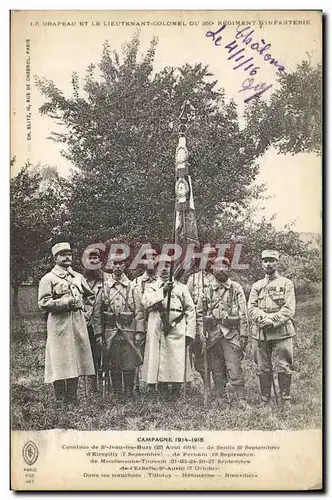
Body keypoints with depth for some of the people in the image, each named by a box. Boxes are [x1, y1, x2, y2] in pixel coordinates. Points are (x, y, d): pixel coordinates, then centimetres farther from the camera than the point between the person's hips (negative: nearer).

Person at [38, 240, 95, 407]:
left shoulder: (78, 277, 15)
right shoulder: (48, 279, -2)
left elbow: (90, 296, 26)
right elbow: (43, 303, -9)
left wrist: (85, 310, 11)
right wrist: (65, 302, -15)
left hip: (78, 323, 5)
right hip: (59, 324, -5)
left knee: (76, 360, 8)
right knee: (60, 362, -4)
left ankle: (73, 397, 19)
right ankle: (61, 399, 5)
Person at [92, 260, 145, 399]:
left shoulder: (131, 287, 4)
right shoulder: (104, 287, 5)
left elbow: (139, 311, 1)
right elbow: (97, 313, 5)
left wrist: (139, 331, -7)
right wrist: (98, 334, -1)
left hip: (128, 331, 0)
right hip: (110, 332, 1)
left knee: (129, 365, 3)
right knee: (114, 365, 7)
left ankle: (129, 393, 16)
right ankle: (116, 393, 18)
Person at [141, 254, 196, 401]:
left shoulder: (181, 287, 15)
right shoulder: (151, 287, 16)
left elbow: (190, 310, 10)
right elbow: (146, 302, -6)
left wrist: (190, 332, 1)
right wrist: (162, 291, -17)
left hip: (177, 330, -1)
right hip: (157, 330, 1)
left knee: (177, 362, -6)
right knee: (158, 360, -1)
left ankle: (175, 393, 1)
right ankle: (162, 392, 8)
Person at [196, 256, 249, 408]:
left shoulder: (236, 288, 3)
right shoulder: (207, 289, 7)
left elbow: (243, 314, 2)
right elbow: (200, 312, 11)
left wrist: (243, 334, -3)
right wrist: (201, 330, 0)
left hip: (231, 334, -2)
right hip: (212, 334, 3)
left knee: (234, 369, -7)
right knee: (216, 370, 8)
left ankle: (242, 400, 0)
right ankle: (222, 400, 19)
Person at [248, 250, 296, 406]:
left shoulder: (286, 284, 5)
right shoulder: (256, 286, 15)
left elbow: (289, 310, -5)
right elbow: (251, 308, 5)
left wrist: (272, 321, -17)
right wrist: (263, 318, -14)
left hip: (281, 333, -3)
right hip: (260, 333, 3)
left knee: (283, 368, -2)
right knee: (263, 369, 8)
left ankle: (286, 399, 11)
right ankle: (264, 400, 18)